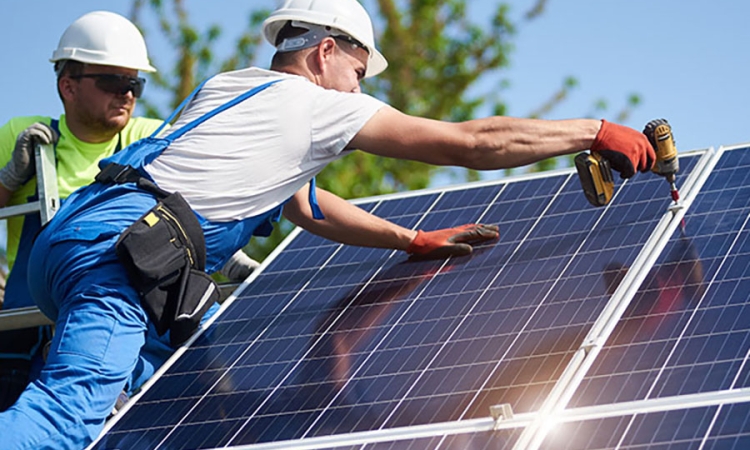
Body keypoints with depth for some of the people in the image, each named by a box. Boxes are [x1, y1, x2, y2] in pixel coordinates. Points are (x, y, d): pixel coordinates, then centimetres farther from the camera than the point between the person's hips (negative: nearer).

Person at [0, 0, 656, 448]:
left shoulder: (228, 86, 30)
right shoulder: (319, 105, 5)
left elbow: (301, 204, 41)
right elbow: (475, 143, 7)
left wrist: (415, 240, 42)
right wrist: (597, 132, 16)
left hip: (69, 239, 9)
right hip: (116, 251, -9)